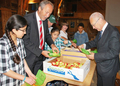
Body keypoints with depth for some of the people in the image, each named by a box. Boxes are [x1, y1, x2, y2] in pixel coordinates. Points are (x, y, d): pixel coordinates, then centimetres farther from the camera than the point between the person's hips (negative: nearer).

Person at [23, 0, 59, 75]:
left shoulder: (45, 20, 4)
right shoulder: (28, 19, -16)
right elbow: (26, 41, -19)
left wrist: (52, 45, -5)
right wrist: (41, 52, -20)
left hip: (41, 56, 6)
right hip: (30, 57, -6)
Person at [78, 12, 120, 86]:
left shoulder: (113, 32, -25)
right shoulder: (101, 31, 2)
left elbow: (114, 52, -28)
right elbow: (95, 42, 14)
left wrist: (95, 56, -27)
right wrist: (84, 45, -4)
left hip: (108, 69, -8)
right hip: (100, 66, 8)